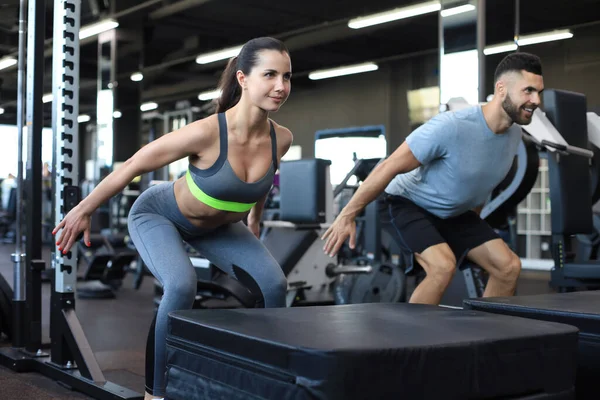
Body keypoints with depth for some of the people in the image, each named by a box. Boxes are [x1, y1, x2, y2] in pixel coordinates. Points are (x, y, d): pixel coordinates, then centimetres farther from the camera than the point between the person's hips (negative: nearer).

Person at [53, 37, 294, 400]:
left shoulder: (281, 139, -21)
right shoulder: (207, 133, -37)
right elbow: (134, 165, -24)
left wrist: (254, 224, 18)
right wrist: (84, 210, -14)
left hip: (218, 225, 5)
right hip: (159, 215, -5)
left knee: (274, 285, -9)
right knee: (181, 287, -31)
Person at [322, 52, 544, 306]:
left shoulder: (514, 134, -7)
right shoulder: (451, 127, -32)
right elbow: (389, 168, -26)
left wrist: (473, 224, 21)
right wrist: (347, 216, -22)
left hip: (453, 213, 8)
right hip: (408, 203, -7)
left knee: (509, 267, -4)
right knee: (443, 266, -30)